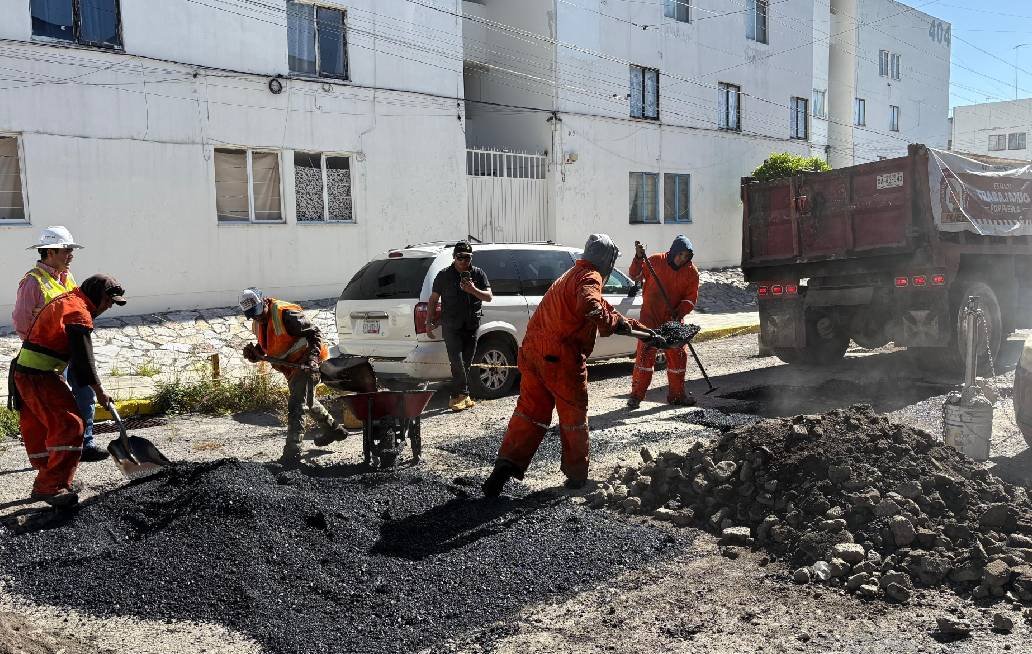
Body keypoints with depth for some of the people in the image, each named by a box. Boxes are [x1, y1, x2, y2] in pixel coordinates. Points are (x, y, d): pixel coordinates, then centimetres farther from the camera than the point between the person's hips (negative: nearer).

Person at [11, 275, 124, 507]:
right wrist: (99, 392, -8)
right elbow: (83, 358, -16)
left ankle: (44, 485, 24)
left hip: (24, 373, 11)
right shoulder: (78, 312, -14)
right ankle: (51, 486, -13)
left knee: (39, 430, 15)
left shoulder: (64, 301, 19)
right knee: (69, 427, -12)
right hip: (40, 377, -11)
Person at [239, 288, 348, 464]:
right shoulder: (258, 323, 4)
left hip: (306, 363, -10)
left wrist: (312, 357, -33)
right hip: (292, 367, 10)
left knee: (295, 406, -15)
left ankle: (292, 451, -12)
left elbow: (314, 333, -22)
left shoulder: (286, 314, -24)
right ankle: (334, 430, 46)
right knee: (307, 400, 26)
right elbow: (264, 347, 17)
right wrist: (253, 353, -5)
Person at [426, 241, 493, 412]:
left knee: (466, 363, 5)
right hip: (451, 326, -3)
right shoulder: (444, 275, 3)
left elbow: (489, 297, 2)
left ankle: (458, 396, 13)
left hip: (471, 326, 3)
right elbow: (433, 300, 7)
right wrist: (429, 322, 0)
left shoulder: (478, 274, 8)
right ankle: (463, 395, -5)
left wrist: (473, 290, -16)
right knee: (457, 362, -12)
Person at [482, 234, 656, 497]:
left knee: (530, 410, 11)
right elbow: (590, 306, -31)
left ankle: (507, 463, -2)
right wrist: (615, 323, -15)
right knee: (574, 416, 9)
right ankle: (576, 475, 21)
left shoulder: (573, 274, 25)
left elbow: (604, 307, 33)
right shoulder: (590, 277, -7)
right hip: (562, 357, -8)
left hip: (533, 350, 8)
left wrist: (633, 325, 33)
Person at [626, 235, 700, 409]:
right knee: (645, 354, -5)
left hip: (674, 319, 3)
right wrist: (639, 258, -18)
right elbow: (635, 275, -1)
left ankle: (676, 394, 23)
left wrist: (680, 312, -20)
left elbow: (691, 298, -3)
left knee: (678, 355, 8)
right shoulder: (656, 261, -7)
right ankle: (636, 394, 2)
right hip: (650, 317, -3)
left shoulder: (692, 272, -2)